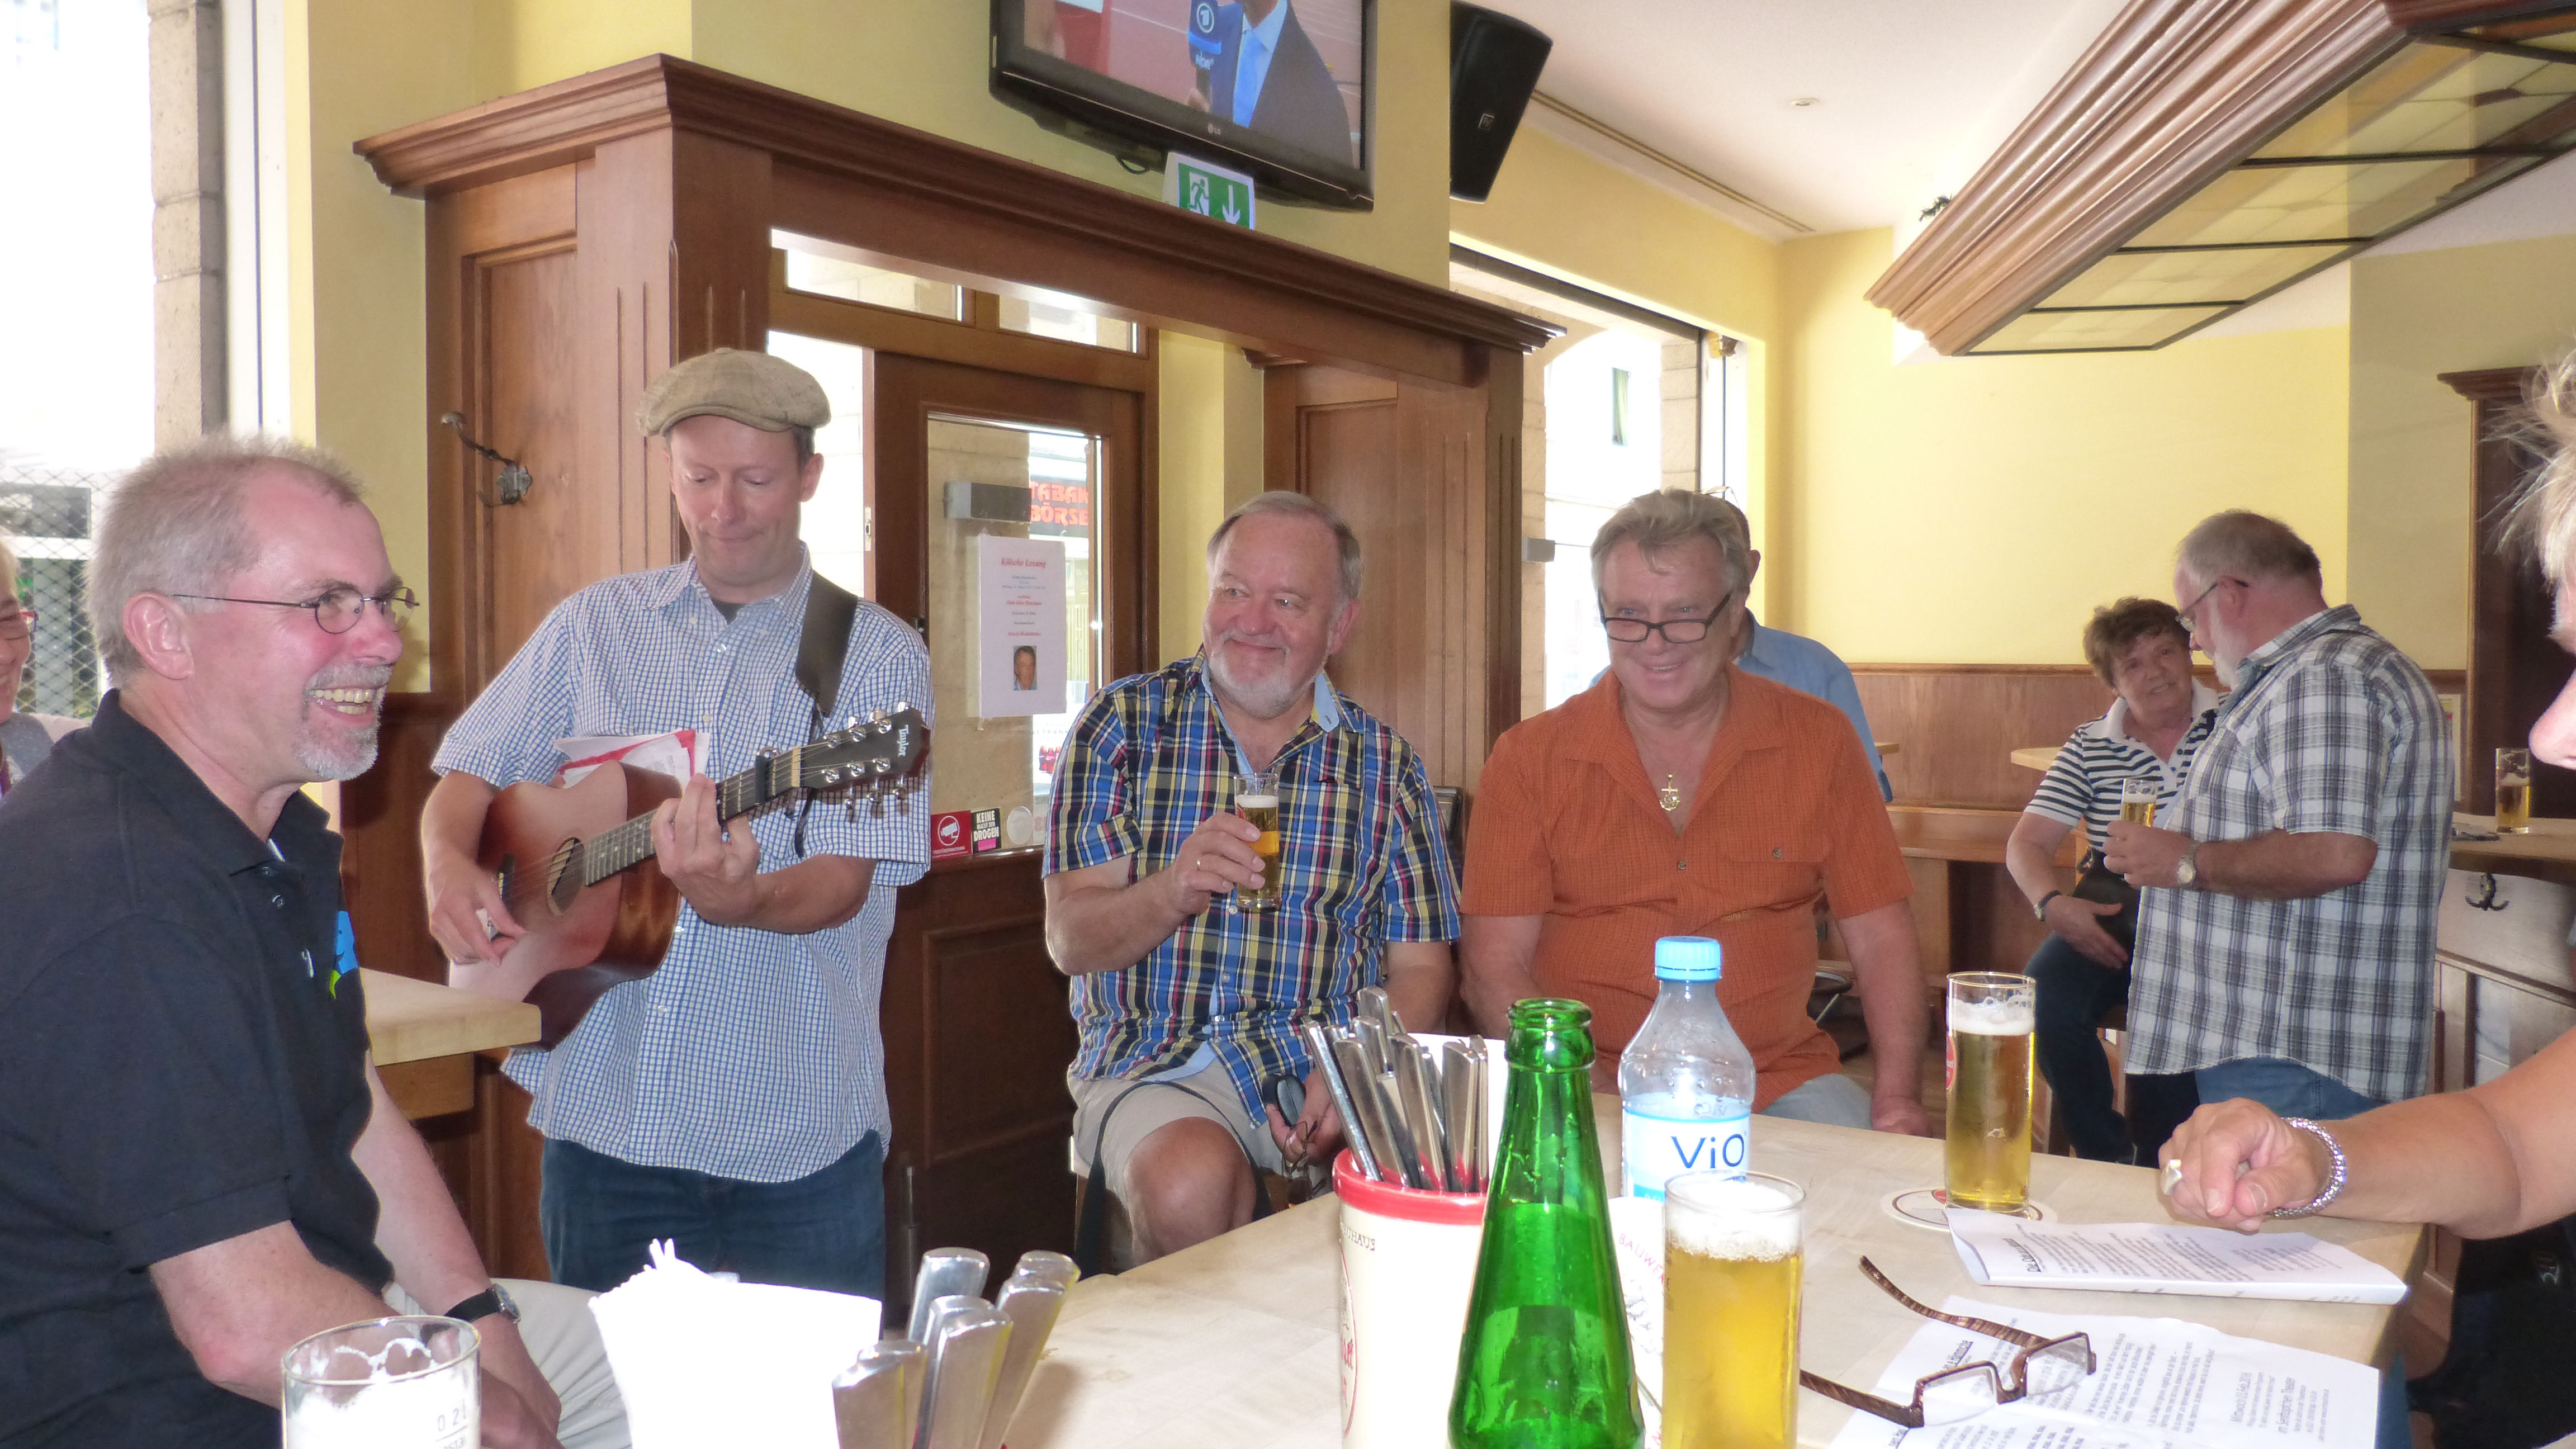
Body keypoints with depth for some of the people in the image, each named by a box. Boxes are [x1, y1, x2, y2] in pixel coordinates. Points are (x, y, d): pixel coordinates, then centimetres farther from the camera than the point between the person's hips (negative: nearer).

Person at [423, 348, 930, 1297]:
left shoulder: (876, 656, -4)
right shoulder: (593, 626, 8)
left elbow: (843, 884, -12)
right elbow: (467, 780, 13)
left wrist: (739, 899, -32)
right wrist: (449, 867, -9)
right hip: (602, 1122, 3)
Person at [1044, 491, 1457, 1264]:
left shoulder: (1384, 763, 8)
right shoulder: (1123, 723, 4)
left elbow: (1420, 967, 7)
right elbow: (1070, 941, -1)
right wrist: (1172, 890, -22)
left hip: (1331, 1060, 2)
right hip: (1159, 1060, -1)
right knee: (1189, 1181, -33)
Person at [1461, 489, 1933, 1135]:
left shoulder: (1816, 741, 6)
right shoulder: (1530, 758, 0)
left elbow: (1881, 937, 8)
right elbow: (1494, 964, -4)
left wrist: (1900, 1097, -7)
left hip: (1781, 1079, 3)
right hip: (1590, 1094, -2)